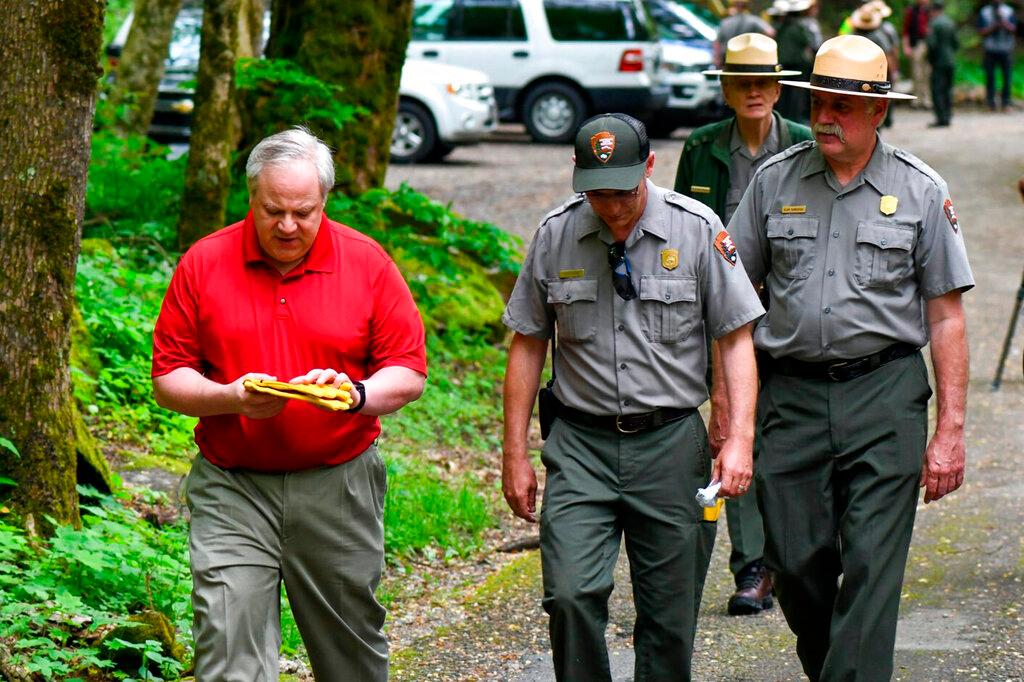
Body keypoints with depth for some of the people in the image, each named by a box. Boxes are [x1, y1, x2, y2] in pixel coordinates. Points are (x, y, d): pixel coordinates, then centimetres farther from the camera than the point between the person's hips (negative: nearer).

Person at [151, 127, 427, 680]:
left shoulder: (367, 263, 1)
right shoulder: (204, 264, 0)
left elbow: (409, 373, 1)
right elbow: (168, 379, 1)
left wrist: (357, 395, -20)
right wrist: (230, 397, -18)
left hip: (339, 486, 1)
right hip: (231, 491, -1)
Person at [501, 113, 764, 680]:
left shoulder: (698, 229, -3)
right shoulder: (555, 234, 1)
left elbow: (736, 339, 0)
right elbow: (527, 346, 9)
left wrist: (739, 439, -11)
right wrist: (515, 455, 7)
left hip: (671, 442, 0)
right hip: (580, 442, 0)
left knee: (670, 615, 3)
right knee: (571, 595, -15)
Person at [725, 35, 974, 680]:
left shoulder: (921, 190, 2)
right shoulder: (775, 181, 6)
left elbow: (946, 317, 3)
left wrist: (951, 429, -2)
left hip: (885, 391, -2)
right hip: (791, 393, 2)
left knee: (872, 566, -9)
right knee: (795, 561, 5)